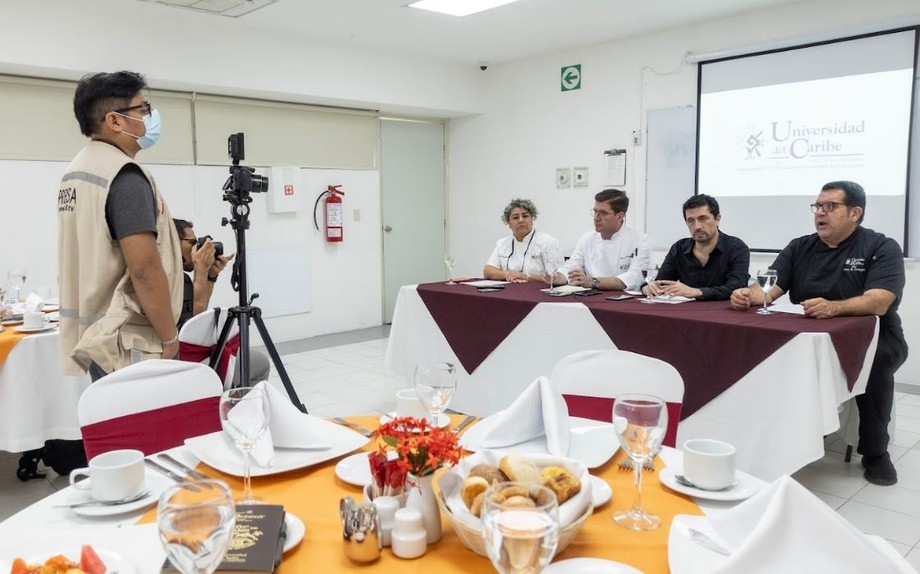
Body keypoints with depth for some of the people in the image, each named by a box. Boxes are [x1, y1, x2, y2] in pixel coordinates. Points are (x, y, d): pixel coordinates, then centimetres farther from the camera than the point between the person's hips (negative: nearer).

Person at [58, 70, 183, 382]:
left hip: (93, 334, 10)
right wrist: (169, 336, -13)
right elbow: (144, 267, -24)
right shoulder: (123, 175, -18)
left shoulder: (75, 171, 12)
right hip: (126, 344, -9)